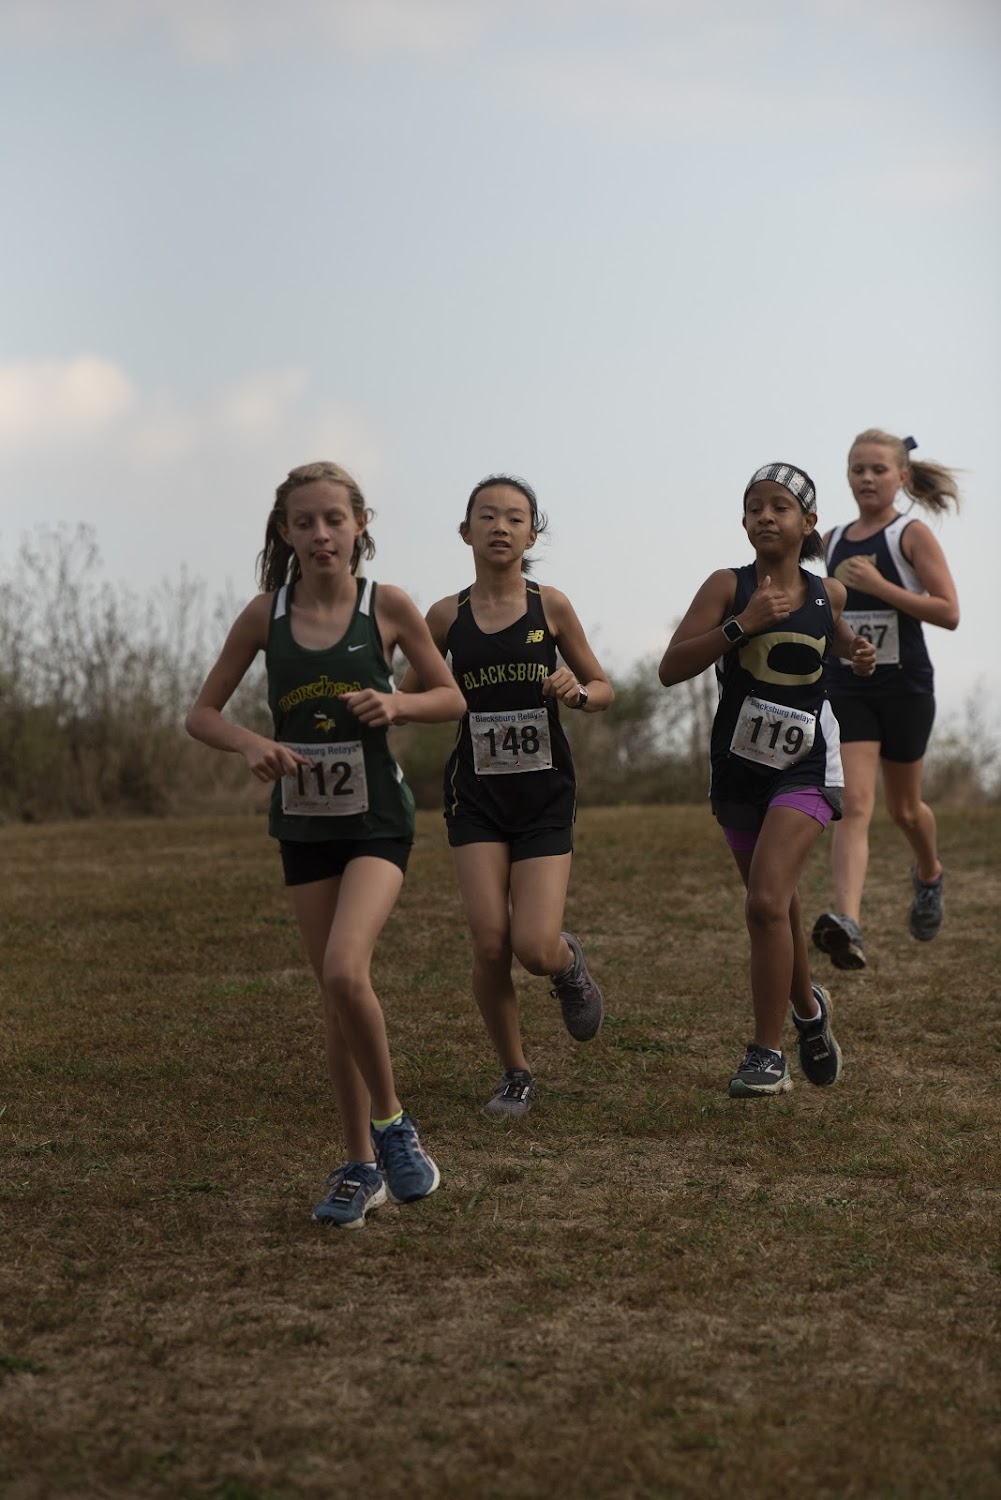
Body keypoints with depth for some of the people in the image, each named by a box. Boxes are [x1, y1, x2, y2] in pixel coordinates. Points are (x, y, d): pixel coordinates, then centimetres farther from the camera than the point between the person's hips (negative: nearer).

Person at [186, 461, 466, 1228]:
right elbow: (203, 713, 3)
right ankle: (362, 1165, 19)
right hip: (304, 822, 3)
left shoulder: (389, 607, -9)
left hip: (376, 820, -3)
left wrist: (395, 703, -18)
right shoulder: (265, 615, -4)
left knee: (345, 970, -23)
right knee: (336, 993, 7)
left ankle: (392, 1121, -1)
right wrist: (250, 743, -18)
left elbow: (452, 698, 2)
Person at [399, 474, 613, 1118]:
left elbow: (604, 689, 6)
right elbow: (410, 693, 12)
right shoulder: (448, 615, 1)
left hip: (545, 796, -1)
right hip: (477, 794, 1)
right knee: (490, 943, -9)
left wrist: (578, 691, -16)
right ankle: (516, 1074, 13)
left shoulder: (551, 605, -3)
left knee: (535, 949, -12)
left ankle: (569, 959, 27)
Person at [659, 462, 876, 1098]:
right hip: (739, 766, 2)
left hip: (805, 768, -2)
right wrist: (741, 624, -23)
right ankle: (808, 1008, 45)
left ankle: (767, 1053, -10)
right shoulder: (729, 586, -6)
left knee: (767, 901, -20)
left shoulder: (828, 593, 1)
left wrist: (857, 651, 3)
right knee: (776, 907, 16)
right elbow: (672, 668, -15)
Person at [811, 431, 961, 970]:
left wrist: (880, 586, -22)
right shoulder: (833, 540, 9)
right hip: (846, 687, 2)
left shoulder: (913, 535, -6)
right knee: (854, 804, -15)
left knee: (903, 807, 15)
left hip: (904, 687, -2)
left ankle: (929, 875, 48)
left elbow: (949, 612, -15)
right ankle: (847, 926, -30)